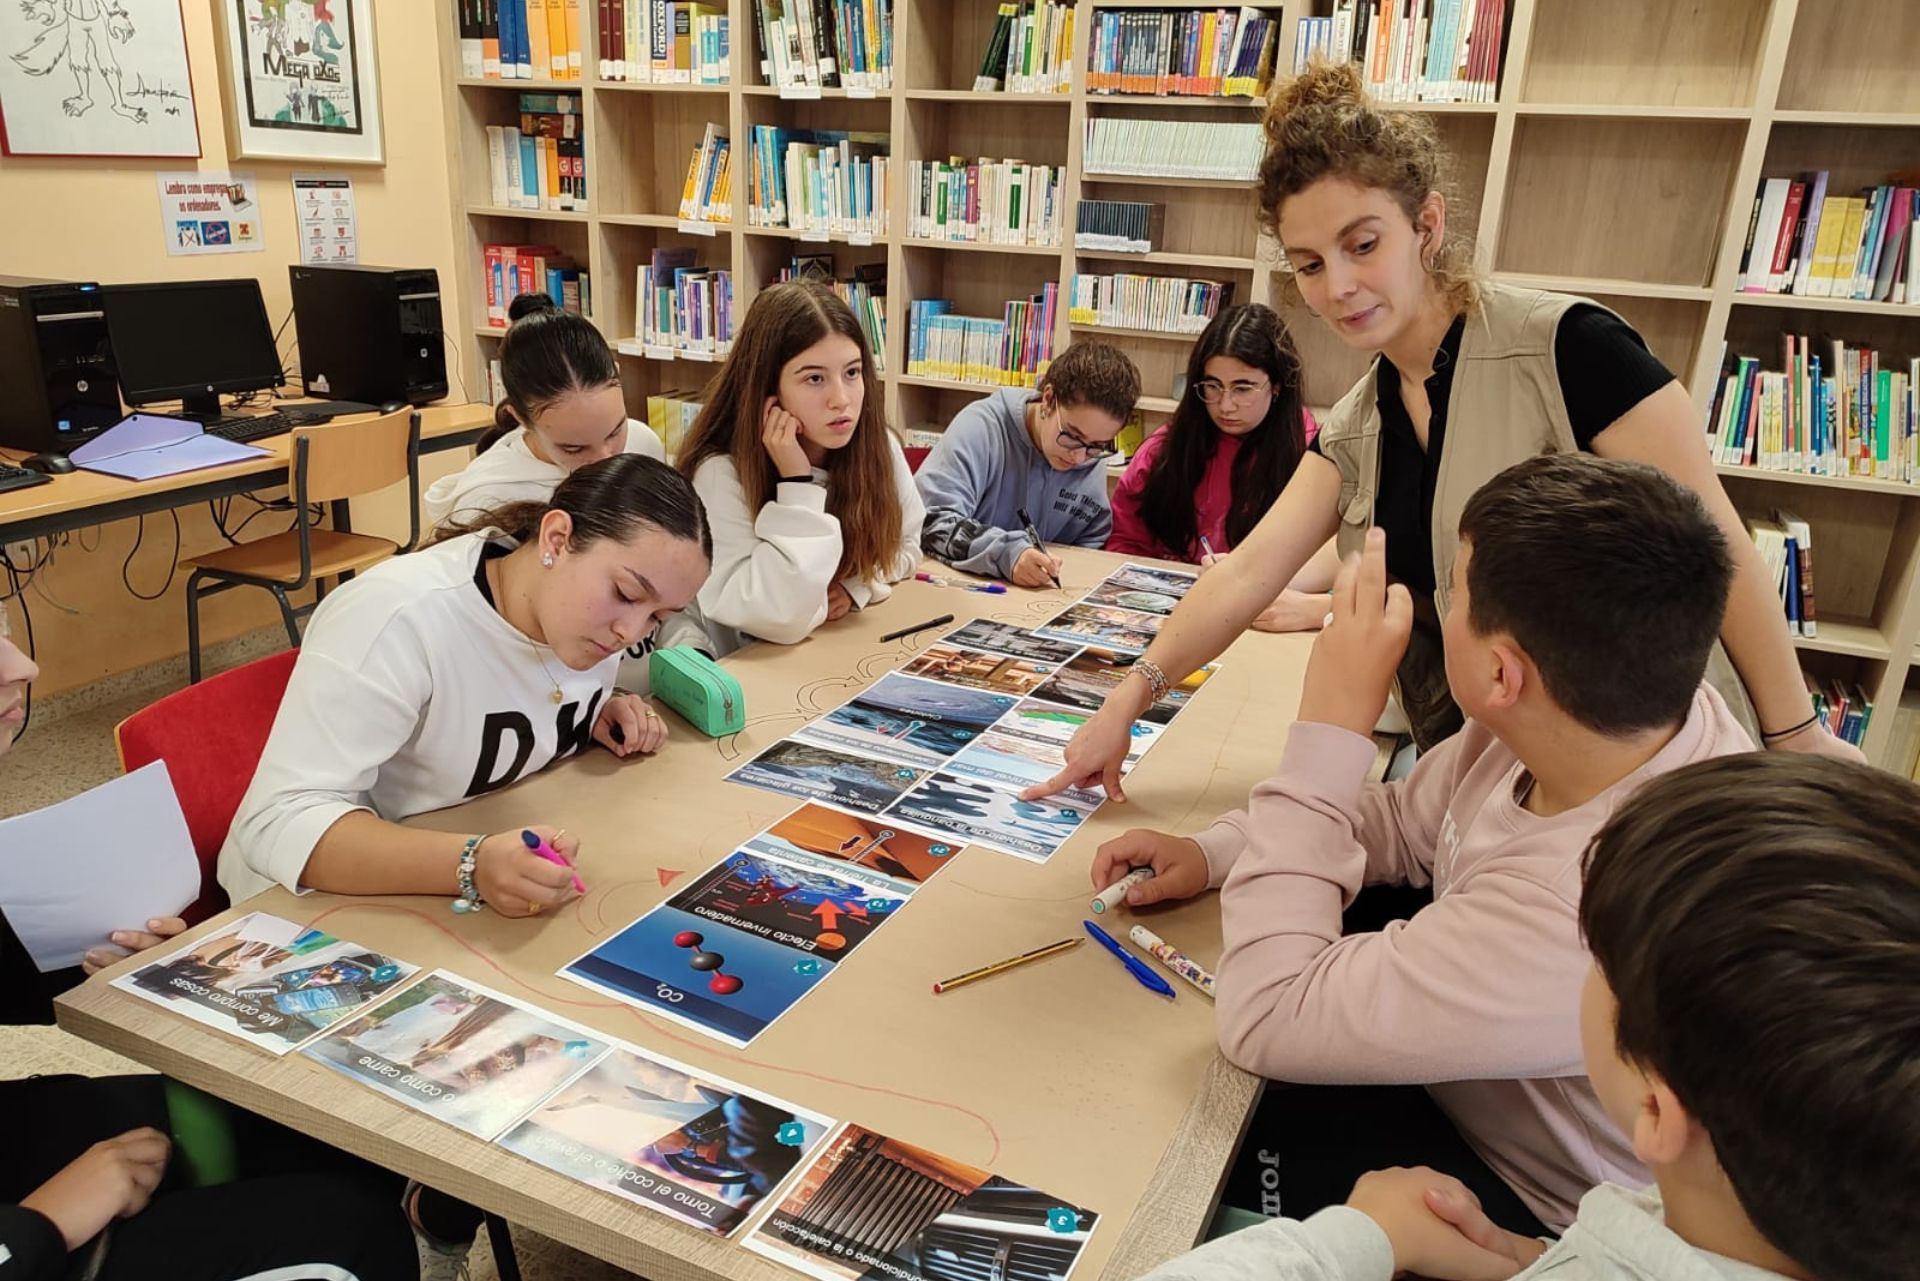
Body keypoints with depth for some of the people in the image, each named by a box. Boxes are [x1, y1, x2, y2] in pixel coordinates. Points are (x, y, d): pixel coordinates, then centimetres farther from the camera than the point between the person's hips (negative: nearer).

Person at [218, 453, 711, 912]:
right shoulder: (400, 619, -26)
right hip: (348, 900, -4)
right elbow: (279, 823, -29)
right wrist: (471, 866, -41)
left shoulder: (589, 609, -7)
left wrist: (602, 714, -8)